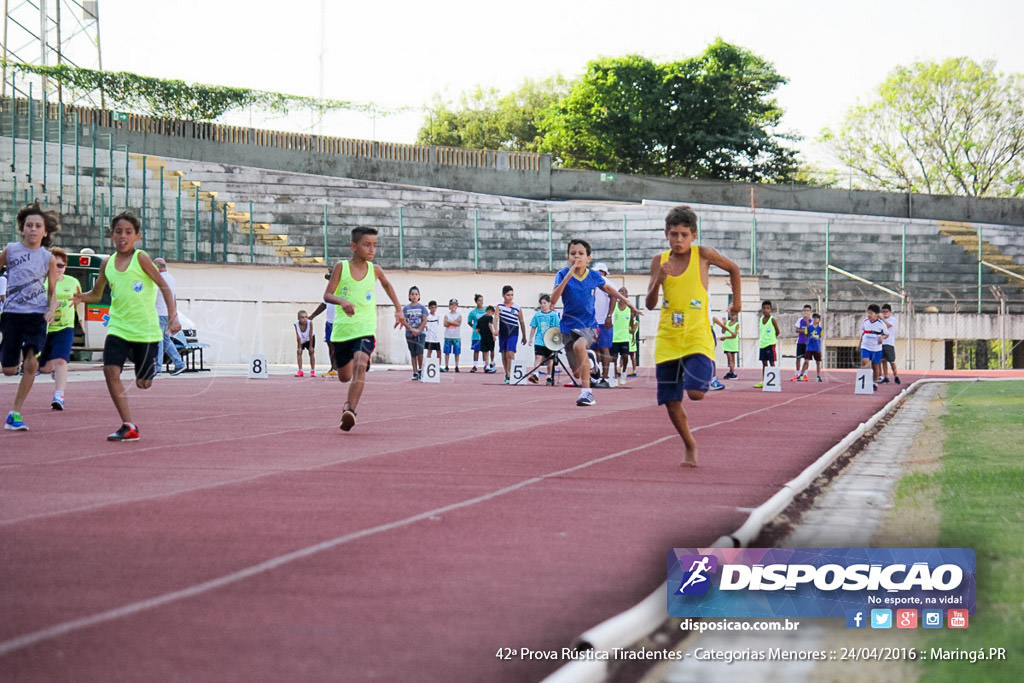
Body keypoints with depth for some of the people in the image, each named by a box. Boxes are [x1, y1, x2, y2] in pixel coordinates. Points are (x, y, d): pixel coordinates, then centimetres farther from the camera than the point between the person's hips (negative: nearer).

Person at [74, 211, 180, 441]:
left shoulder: (141, 258, -7)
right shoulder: (107, 263, 7)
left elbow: (164, 286, -5)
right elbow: (96, 294, 17)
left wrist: (173, 316, -14)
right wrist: (81, 298, -5)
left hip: (145, 330, -4)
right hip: (118, 329, 4)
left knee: (143, 383, 2)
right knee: (110, 371, -17)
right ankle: (129, 426, -12)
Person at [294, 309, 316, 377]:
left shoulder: (310, 323, -33)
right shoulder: (296, 324, -31)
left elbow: (310, 335, -24)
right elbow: (298, 337, -25)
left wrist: (311, 346, -19)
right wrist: (299, 347, -20)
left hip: (310, 339, -1)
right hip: (301, 340, 1)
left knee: (311, 352, -3)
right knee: (299, 352, -6)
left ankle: (313, 370, 6)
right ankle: (300, 371, 0)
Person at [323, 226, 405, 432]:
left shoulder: (374, 270, 3)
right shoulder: (341, 267, -4)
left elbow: (387, 285, 26)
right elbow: (327, 295, -11)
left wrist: (398, 309, 23)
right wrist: (342, 301, -32)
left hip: (366, 329, 0)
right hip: (342, 328, 0)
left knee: (360, 366, -27)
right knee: (344, 376, 12)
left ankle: (350, 410, -34)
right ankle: (351, 401, 49)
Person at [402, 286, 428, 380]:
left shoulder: (422, 307, 4)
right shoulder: (406, 308, 6)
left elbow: (424, 321, 0)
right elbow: (404, 321, 0)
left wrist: (418, 330, -12)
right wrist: (412, 329, -13)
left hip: (420, 334, -2)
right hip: (409, 334, 2)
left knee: (419, 352, -16)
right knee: (413, 354, 5)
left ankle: (420, 369, 5)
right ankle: (415, 373, 10)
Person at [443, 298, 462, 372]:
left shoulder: (459, 315, 5)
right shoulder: (447, 314, 7)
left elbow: (458, 323, -10)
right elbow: (445, 324, -6)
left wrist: (449, 321, -9)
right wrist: (454, 322, -10)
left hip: (456, 336, 0)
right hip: (448, 336, 0)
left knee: (457, 353, 1)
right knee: (447, 352, 0)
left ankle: (456, 367, 6)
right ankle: (446, 367, 5)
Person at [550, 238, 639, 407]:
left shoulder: (594, 276, -3)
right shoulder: (563, 274, -8)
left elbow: (608, 289, 20)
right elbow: (553, 300, -23)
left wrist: (627, 302, 20)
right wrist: (569, 275, -29)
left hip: (589, 325, -1)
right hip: (569, 326, 1)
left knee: (579, 345, -35)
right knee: (577, 372, 3)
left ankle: (586, 391, -28)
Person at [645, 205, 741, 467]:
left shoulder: (703, 255, -3)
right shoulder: (659, 261, 4)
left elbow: (733, 268, 15)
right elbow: (650, 304, 1)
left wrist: (737, 300, 17)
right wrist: (658, 279, -15)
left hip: (697, 337, -3)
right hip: (667, 338, 3)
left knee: (695, 392, -21)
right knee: (671, 401, 2)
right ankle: (689, 446, 23)